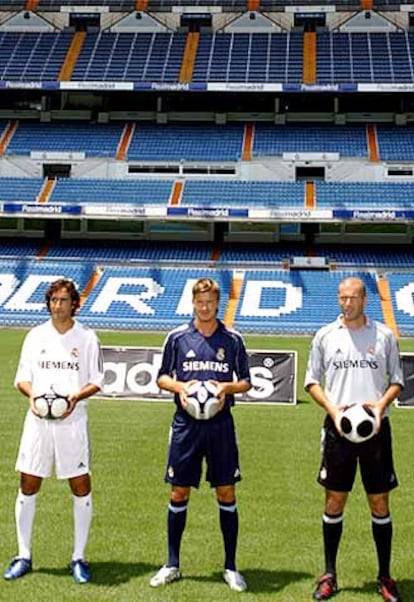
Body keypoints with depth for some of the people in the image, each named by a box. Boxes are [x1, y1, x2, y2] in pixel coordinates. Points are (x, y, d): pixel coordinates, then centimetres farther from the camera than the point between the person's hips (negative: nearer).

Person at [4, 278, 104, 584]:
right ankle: (24, 556, 18)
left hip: (72, 420, -2)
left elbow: (96, 381, 2)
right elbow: (22, 376, 10)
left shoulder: (87, 337, 1)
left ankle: (79, 557, 13)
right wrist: (32, 394, -11)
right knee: (28, 484, 4)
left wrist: (76, 397, -16)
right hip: (38, 419, 2)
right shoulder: (36, 335, 8)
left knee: (81, 486, 0)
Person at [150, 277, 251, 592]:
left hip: (221, 424, 0)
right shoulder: (177, 337, 3)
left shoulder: (232, 339, 3)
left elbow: (246, 382, 8)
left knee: (226, 493, 3)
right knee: (179, 493, 5)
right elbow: (162, 377, 9)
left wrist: (226, 387, -12)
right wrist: (180, 387, -11)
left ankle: (230, 566, 16)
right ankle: (172, 565, 19)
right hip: (186, 424, 0)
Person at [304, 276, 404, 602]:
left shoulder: (384, 335, 2)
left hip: (375, 427, 0)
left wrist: (381, 404, -11)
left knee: (380, 503, 5)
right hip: (338, 427, 0)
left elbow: (397, 380, 8)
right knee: (334, 502, 6)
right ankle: (329, 575, 19)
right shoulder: (325, 336, 3)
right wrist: (333, 409, -9)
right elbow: (312, 380, 8)